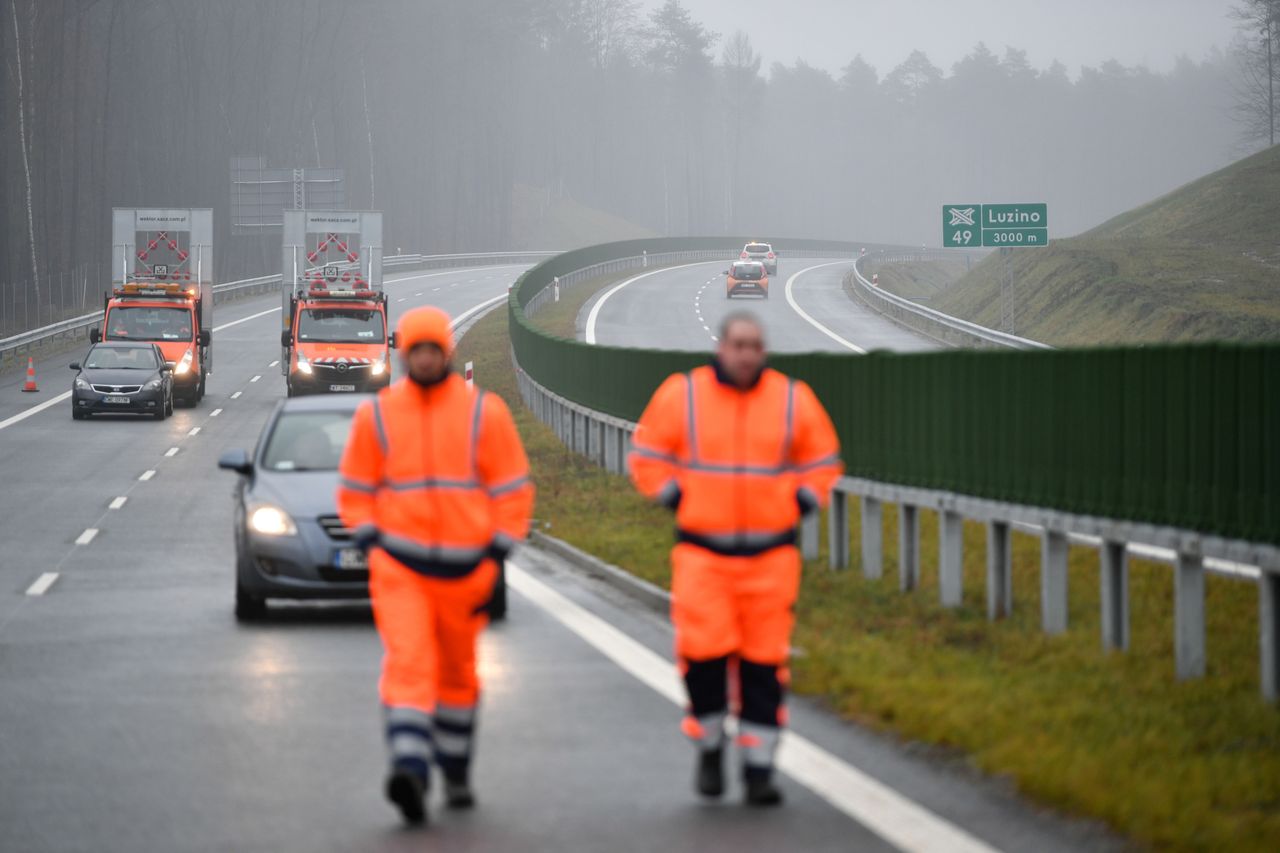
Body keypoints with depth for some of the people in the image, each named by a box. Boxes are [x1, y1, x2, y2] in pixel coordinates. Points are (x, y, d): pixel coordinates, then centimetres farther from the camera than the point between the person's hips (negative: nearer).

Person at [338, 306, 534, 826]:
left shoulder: (484, 412, -1)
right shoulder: (377, 415, 3)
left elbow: (513, 491, 1)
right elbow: (355, 490, 10)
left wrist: (494, 563, -4)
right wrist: (372, 547, -3)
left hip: (465, 569, 1)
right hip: (399, 566, -1)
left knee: (458, 674, 14)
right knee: (407, 664, -18)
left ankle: (456, 772, 32)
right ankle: (410, 772, -31)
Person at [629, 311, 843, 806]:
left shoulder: (794, 400, 3)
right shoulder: (680, 396, -1)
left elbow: (822, 462, 15)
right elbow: (647, 455, 9)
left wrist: (801, 503, 3)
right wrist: (674, 498, 0)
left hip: (771, 556, 1)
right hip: (702, 552, -1)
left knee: (764, 662, 1)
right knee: (704, 652, -11)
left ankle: (759, 766, 8)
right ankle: (710, 747, 12)